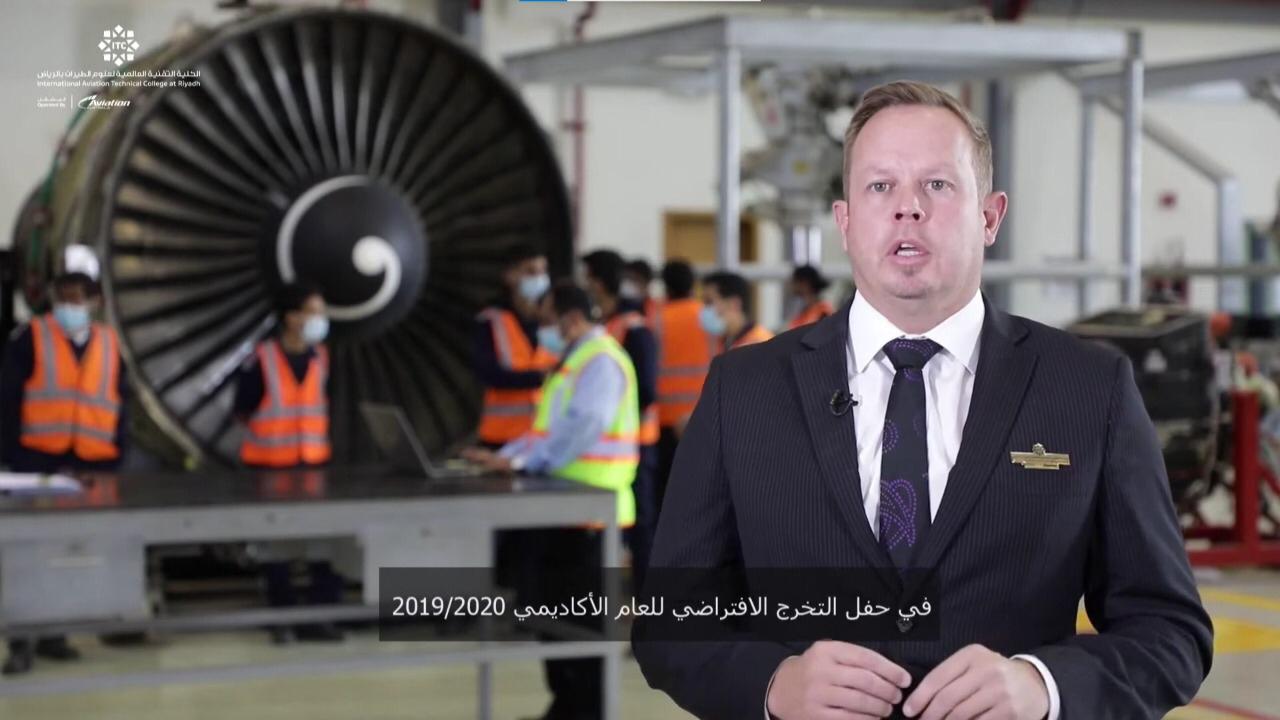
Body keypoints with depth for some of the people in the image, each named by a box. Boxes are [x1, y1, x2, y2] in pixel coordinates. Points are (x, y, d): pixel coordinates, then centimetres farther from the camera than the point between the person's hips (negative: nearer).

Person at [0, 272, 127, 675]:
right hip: (39, 461, -3)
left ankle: (52, 633, 17)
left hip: (92, 466, 3)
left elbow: (119, 405, 12)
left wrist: (115, 457, 3)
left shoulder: (109, 344, 10)